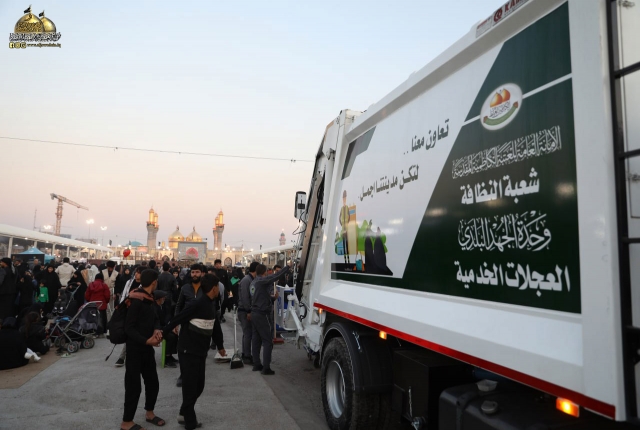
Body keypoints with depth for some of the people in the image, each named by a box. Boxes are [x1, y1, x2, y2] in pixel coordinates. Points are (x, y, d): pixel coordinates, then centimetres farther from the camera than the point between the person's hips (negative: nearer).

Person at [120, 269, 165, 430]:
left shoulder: (150, 299, 8)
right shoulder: (136, 301, -20)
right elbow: (129, 328, -20)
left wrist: (157, 330, -9)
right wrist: (146, 340, -26)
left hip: (147, 348, 8)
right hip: (135, 349, -8)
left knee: (153, 382, 17)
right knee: (134, 385, 3)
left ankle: (149, 413, 35)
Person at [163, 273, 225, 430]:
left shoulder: (210, 306, 8)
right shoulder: (196, 304, -20)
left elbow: (215, 327, 20)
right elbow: (176, 320, -19)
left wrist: (220, 346, 29)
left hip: (201, 352, 8)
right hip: (188, 352, -8)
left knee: (199, 386, 15)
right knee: (190, 386, 1)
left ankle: (184, 414, 34)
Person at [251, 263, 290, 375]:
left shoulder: (253, 283, 13)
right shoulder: (262, 281, -15)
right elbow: (276, 276, -23)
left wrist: (273, 298, 9)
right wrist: (288, 268, -15)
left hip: (254, 313, 9)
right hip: (262, 314, -9)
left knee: (256, 340, 15)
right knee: (267, 341, -4)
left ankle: (256, 364, 22)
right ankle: (266, 368, -4)